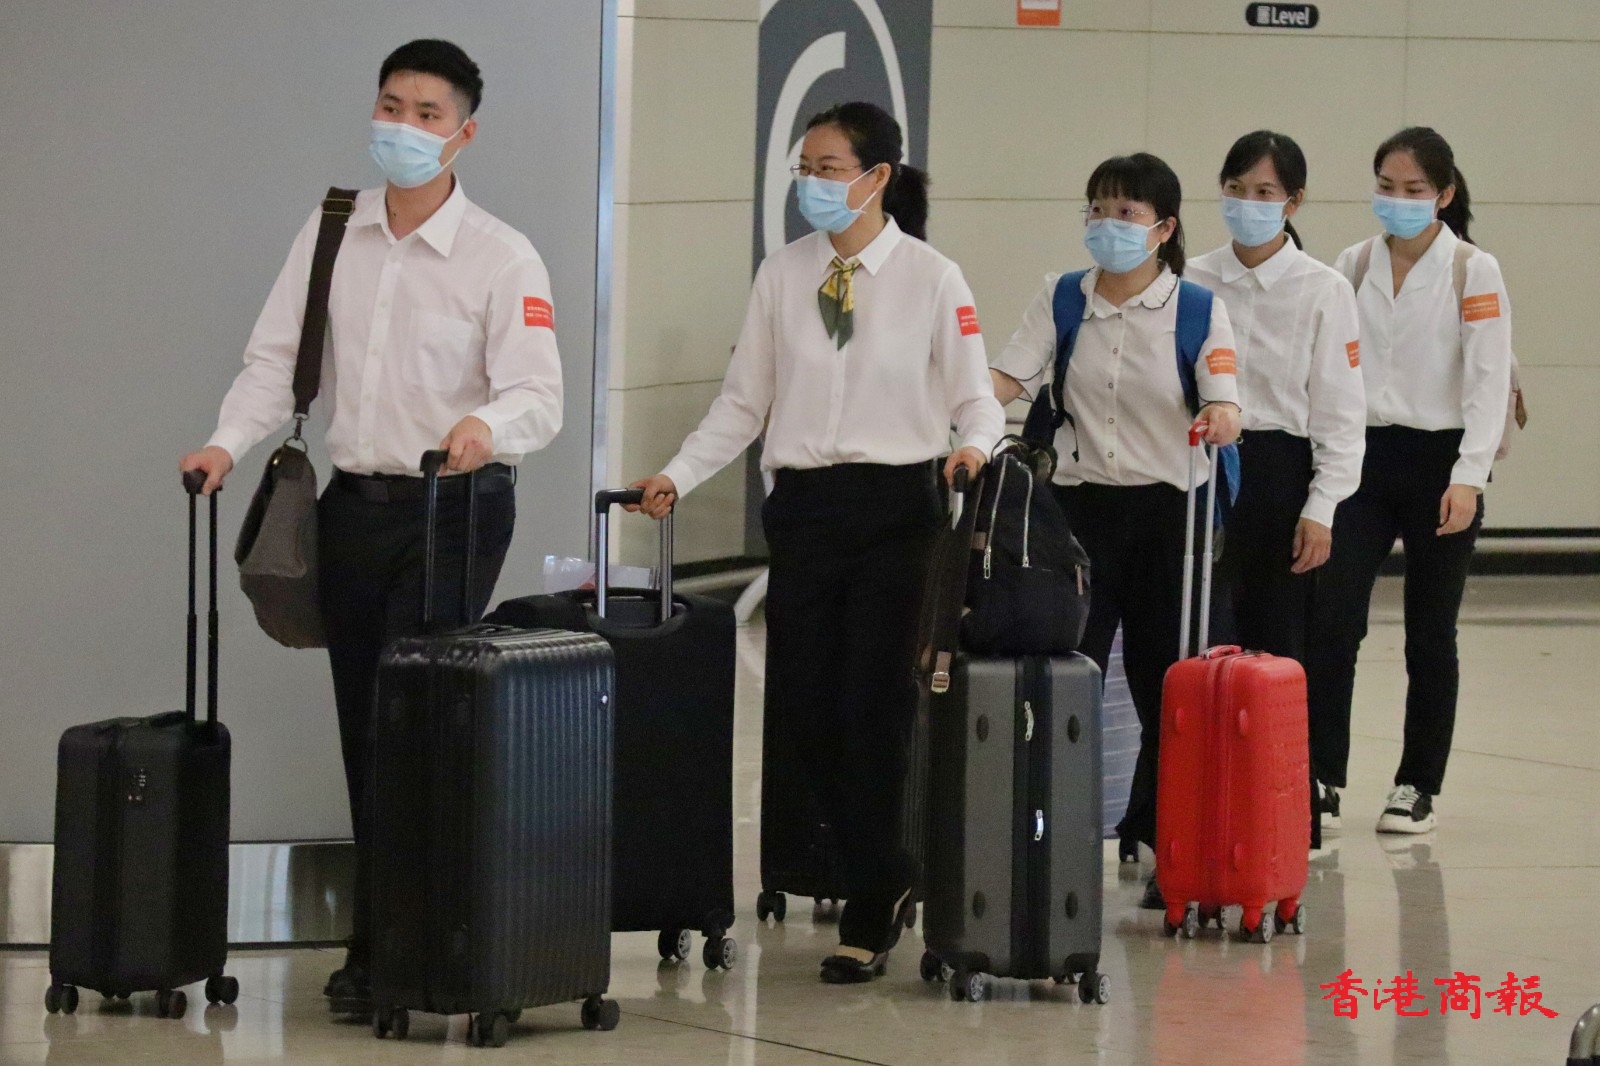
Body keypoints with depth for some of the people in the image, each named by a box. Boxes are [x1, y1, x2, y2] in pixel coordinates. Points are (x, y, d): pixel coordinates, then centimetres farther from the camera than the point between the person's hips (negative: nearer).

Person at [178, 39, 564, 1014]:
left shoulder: (501, 258, -7)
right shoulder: (331, 236, 8)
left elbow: (539, 395, -16)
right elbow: (278, 358, 8)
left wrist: (486, 428, -38)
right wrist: (230, 442, -10)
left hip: (454, 508, -5)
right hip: (355, 503, 5)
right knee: (363, 731, 8)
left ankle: (383, 952, -7)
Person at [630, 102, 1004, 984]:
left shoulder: (931, 279, -1)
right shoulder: (782, 275, 8)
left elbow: (976, 399, 1)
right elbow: (743, 403, 10)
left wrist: (973, 447, -21)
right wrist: (676, 477, -1)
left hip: (896, 505, -4)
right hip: (804, 505, 4)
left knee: (872, 707, -4)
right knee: (802, 703, 0)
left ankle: (868, 920, 8)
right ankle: (885, 878, 22)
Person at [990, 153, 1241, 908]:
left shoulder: (1197, 309, -1)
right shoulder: (1061, 300, 6)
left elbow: (1223, 393, -10)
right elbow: (1011, 375, -4)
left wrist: (1222, 416, -34)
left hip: (1168, 507, -1)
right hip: (1083, 502, 1)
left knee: (1165, 683, 4)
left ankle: (1163, 845, 17)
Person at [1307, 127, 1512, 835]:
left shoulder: (1474, 272, -3)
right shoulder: (1353, 267, 8)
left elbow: (1488, 380, -9)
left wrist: (1468, 477, -18)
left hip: (1437, 460, -3)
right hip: (1364, 457, 3)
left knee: (1430, 635, 5)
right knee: (1331, 621, -11)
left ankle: (1417, 788, 15)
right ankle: (1320, 776, -6)